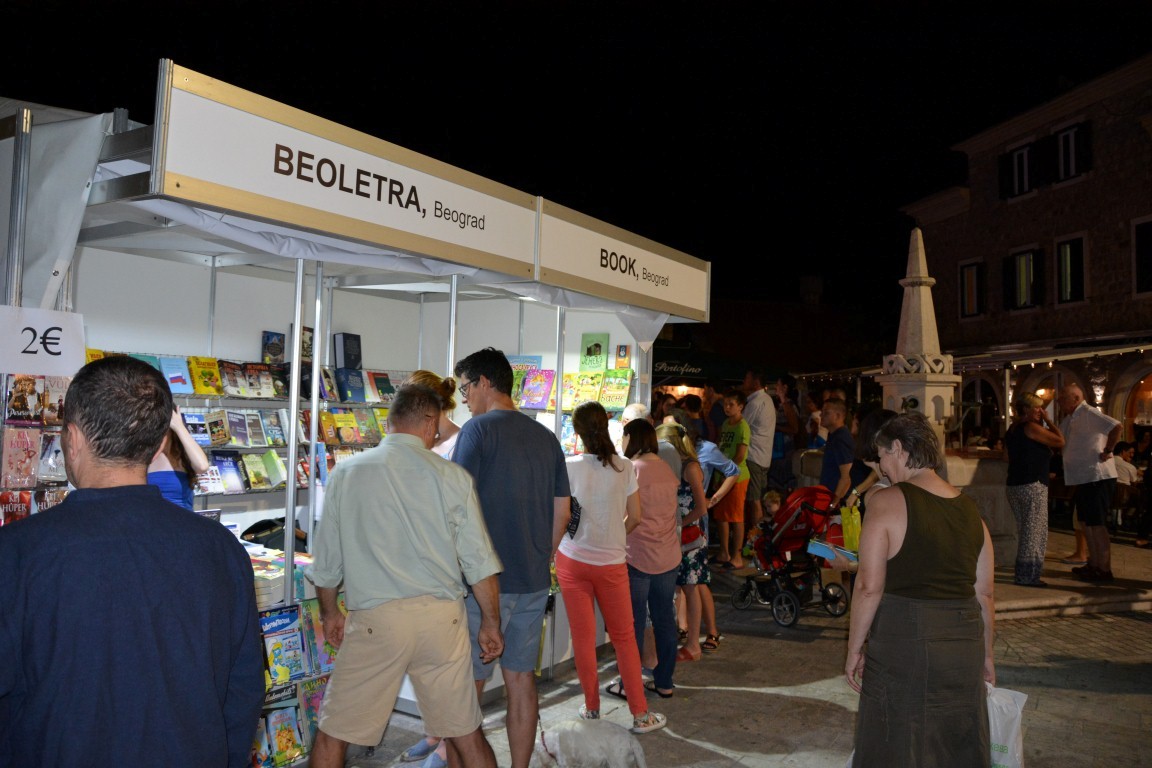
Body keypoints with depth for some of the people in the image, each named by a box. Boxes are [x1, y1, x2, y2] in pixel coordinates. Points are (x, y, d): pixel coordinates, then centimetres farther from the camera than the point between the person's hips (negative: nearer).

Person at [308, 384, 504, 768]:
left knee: (332, 733, 17)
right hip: (442, 618, 1)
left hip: (375, 620, 0)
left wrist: (329, 612, 22)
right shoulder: (452, 477, -3)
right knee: (465, 733, 17)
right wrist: (491, 623, 10)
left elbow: (326, 561, 6)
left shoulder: (346, 473, -1)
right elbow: (480, 563, -2)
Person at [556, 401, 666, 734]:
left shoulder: (570, 467, -11)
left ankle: (591, 707, 22)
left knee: (583, 636, 11)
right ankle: (640, 713, 17)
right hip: (612, 562, 1)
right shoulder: (624, 467, -6)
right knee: (624, 636, 12)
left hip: (572, 559, -1)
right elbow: (635, 517, 0)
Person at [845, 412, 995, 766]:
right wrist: (986, 653, 23)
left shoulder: (886, 502, -12)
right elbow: (984, 594, 11)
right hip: (965, 644, 6)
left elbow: (869, 587, -15)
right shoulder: (970, 509, 6)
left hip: (902, 647, -6)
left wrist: (854, 650, -4)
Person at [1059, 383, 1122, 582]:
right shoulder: (1070, 419, 14)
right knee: (1087, 522, 16)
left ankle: (1104, 569, 3)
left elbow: (1117, 427, -27)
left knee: (1096, 524, -5)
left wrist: (1107, 451, -22)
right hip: (1084, 478, 10)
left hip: (1097, 477, -10)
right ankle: (1093, 564, 26)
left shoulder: (1088, 413, -15)